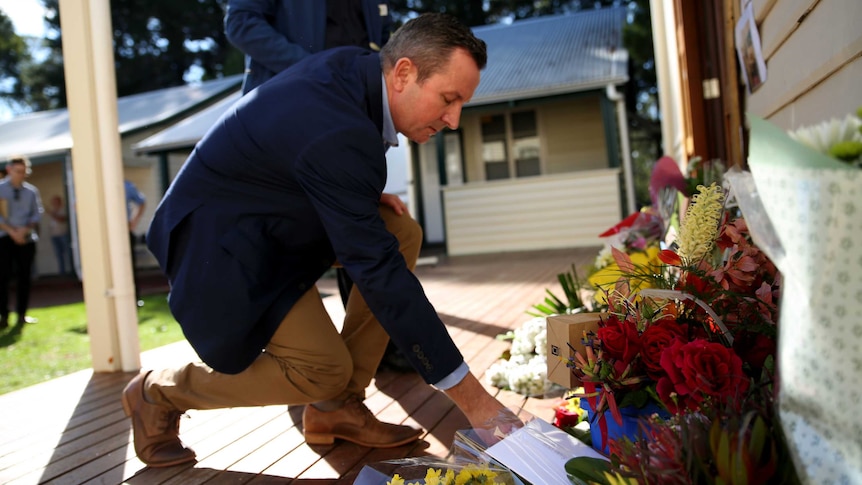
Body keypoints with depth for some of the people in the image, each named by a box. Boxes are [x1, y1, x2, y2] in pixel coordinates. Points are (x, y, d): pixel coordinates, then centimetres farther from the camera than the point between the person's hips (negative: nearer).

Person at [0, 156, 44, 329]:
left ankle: (21, 315, 11)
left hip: (26, 238, 2)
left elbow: (37, 214, 4)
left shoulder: (31, 191, 8)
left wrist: (25, 229, -13)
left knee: (24, 276, 5)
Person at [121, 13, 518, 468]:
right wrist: (471, 397, -31)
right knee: (325, 370, -13)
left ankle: (337, 407, 1)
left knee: (399, 235, -6)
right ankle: (159, 391, 8)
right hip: (218, 237, -9)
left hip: (269, 217, 9)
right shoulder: (339, 135, -33)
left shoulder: (355, 65, -5)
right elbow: (378, 271, -34)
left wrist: (369, 200, -1)